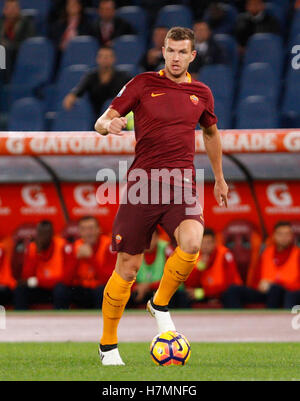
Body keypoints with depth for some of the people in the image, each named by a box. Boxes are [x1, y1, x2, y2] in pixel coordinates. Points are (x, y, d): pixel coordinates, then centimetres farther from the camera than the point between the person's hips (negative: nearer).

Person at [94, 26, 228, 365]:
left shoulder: (201, 93, 12)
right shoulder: (143, 84, 4)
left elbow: (211, 132, 30)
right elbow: (102, 121, 2)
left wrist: (219, 178, 34)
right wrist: (107, 125, -22)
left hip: (182, 185, 2)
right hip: (142, 183, -2)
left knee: (191, 243, -28)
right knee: (127, 268, 0)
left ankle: (160, 305, -1)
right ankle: (108, 345, 16)